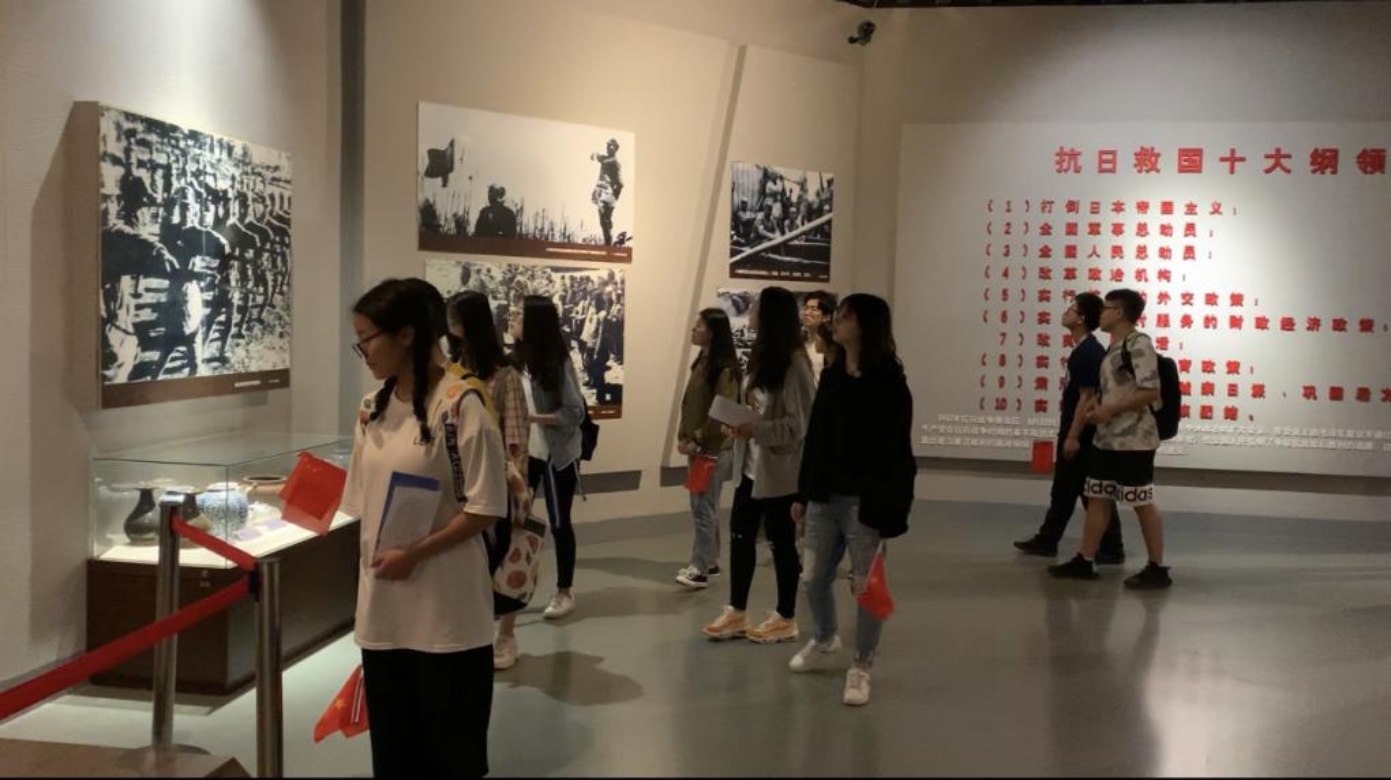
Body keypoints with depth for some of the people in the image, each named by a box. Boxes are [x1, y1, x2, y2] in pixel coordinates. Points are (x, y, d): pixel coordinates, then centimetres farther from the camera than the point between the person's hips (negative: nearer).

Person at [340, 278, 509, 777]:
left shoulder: (459, 406, -13)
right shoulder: (372, 410, 7)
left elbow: (485, 509, -14)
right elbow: (364, 505, 14)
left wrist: (414, 553, -18)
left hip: (445, 614, -6)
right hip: (383, 611, 6)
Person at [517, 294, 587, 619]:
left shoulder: (559, 362, -16)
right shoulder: (519, 359, -1)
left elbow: (575, 412, -16)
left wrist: (534, 418, -24)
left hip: (557, 453, -5)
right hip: (526, 451, 5)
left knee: (559, 522, 7)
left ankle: (565, 593, 21)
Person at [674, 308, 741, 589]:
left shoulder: (725, 368, -15)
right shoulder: (701, 362, 12)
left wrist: (698, 440, -16)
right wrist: (683, 437, 4)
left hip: (714, 448, -9)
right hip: (697, 446, 9)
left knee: (704, 508, -6)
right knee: (703, 507, 14)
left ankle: (700, 569, -2)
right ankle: (710, 561, 24)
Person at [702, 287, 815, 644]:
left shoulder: (794, 363, -17)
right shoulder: (762, 355, 10)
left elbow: (800, 422, -20)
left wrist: (756, 429, -25)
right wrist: (740, 424, 2)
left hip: (780, 468, -8)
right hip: (751, 464, 8)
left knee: (781, 541, 4)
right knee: (740, 534, 11)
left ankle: (786, 619, 18)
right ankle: (737, 613, 23)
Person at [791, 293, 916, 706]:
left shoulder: (889, 383, -12)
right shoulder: (831, 375, 8)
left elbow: (896, 452, -14)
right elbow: (815, 437, 11)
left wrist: (887, 511, -19)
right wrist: (803, 492, 12)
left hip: (864, 501, -6)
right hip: (824, 497, 6)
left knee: (866, 587, 4)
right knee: (814, 579, 15)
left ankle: (861, 668, 21)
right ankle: (824, 638, 43)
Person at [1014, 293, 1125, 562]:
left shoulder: (1088, 353, -19)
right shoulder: (1084, 350, 12)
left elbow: (1087, 397, -22)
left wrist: (1073, 437, -22)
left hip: (1083, 434, -10)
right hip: (1076, 431, 10)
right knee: (1063, 489, 16)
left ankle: (1112, 549, 6)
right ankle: (1046, 541, 26)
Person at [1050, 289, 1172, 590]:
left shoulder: (1138, 344, -15)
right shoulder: (1114, 347, 15)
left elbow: (1151, 392, -22)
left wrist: (1110, 409, -20)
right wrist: (1098, 405, 7)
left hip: (1134, 441, -10)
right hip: (1107, 438, 10)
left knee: (1143, 503, -2)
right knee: (1097, 498, 12)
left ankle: (1157, 569, 7)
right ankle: (1084, 561, 18)